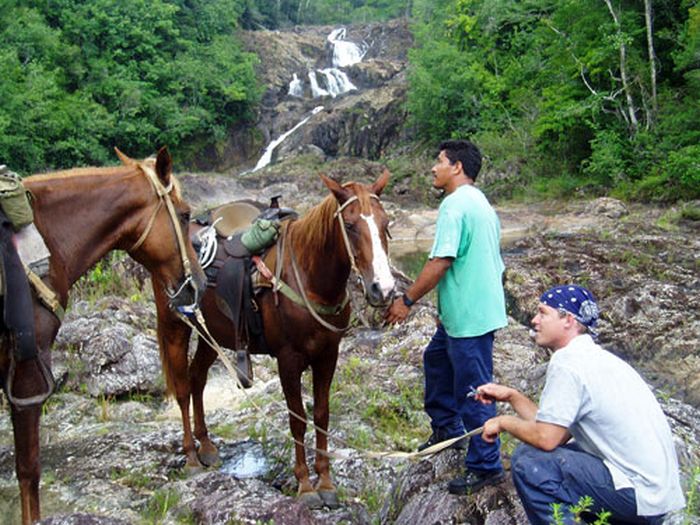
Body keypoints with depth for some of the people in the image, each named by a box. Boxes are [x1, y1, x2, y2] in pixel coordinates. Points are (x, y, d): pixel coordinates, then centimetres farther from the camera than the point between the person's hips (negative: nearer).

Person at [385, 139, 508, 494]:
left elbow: (439, 263, -24)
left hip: (470, 316, -11)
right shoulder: (480, 203, 14)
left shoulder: (455, 205, -18)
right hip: (462, 311, 11)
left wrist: (407, 300, -14)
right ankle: (447, 428, 40)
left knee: (472, 391, 0)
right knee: (436, 359, 26)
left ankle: (485, 466, 13)